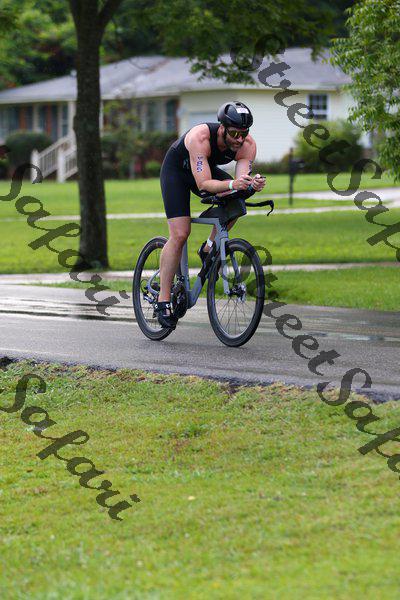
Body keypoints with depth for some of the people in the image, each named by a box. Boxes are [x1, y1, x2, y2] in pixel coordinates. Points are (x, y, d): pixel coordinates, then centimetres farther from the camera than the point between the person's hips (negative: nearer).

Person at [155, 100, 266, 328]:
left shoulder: (248, 145, -25)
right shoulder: (200, 137, -39)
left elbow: (241, 181, -32)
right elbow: (203, 184, -45)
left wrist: (253, 184, -54)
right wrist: (232, 184, -61)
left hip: (208, 169, 5)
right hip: (177, 170, -5)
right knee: (180, 235, -17)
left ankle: (208, 249, -1)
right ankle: (163, 301, -11)